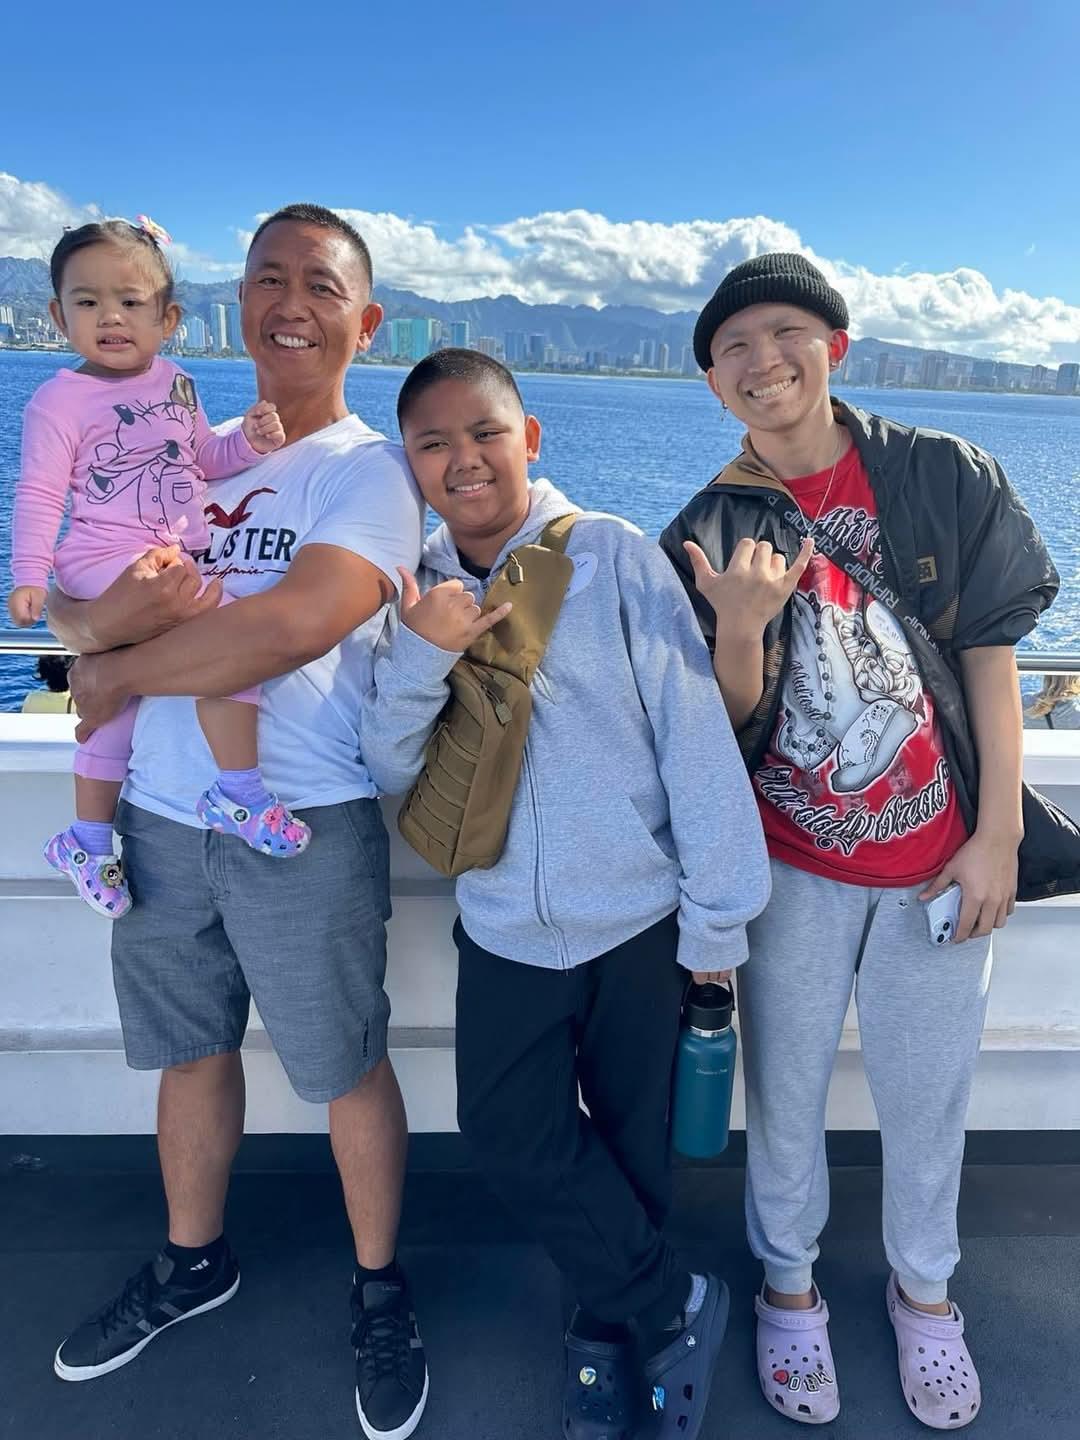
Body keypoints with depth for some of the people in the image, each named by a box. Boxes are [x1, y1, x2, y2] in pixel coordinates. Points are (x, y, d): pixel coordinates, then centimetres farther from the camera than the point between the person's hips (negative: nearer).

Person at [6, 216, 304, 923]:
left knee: (121, 689, 14)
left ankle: (88, 839, 28)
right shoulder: (60, 399, -6)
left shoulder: (177, 385, 10)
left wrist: (251, 439, 2)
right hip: (105, 558, -6)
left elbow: (204, 458, 21)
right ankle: (241, 787, -21)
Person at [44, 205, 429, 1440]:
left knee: (345, 1066, 7)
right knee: (191, 1050, 20)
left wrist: (115, 674, -12)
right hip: (162, 815, 6)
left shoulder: (366, 470, -7)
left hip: (305, 822, -5)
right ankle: (193, 1262, 43)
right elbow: (64, 611, 6)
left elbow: (292, 625, -24)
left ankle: (380, 1291, 30)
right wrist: (117, 611, -18)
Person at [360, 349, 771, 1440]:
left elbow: (693, 730, -11)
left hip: (639, 918, -3)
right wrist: (419, 653, -19)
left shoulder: (612, 556, -11)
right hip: (505, 929, 4)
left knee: (631, 1144, 13)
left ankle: (607, 1323, 39)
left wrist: (717, 912, -10)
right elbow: (388, 770, -1)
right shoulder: (417, 592, 2)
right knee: (507, 1132, 4)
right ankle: (677, 1306, 26)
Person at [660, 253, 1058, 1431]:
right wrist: (740, 630, -25)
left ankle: (922, 1288, 41)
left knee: (928, 1090, 15)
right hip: (792, 866, 0)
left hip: (939, 862, 0)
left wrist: (998, 836, -6)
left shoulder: (946, 478, -6)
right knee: (786, 1091, 14)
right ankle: (787, 1282, 39)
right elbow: (726, 727, -4)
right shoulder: (708, 536, -4)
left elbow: (988, 657, -3)